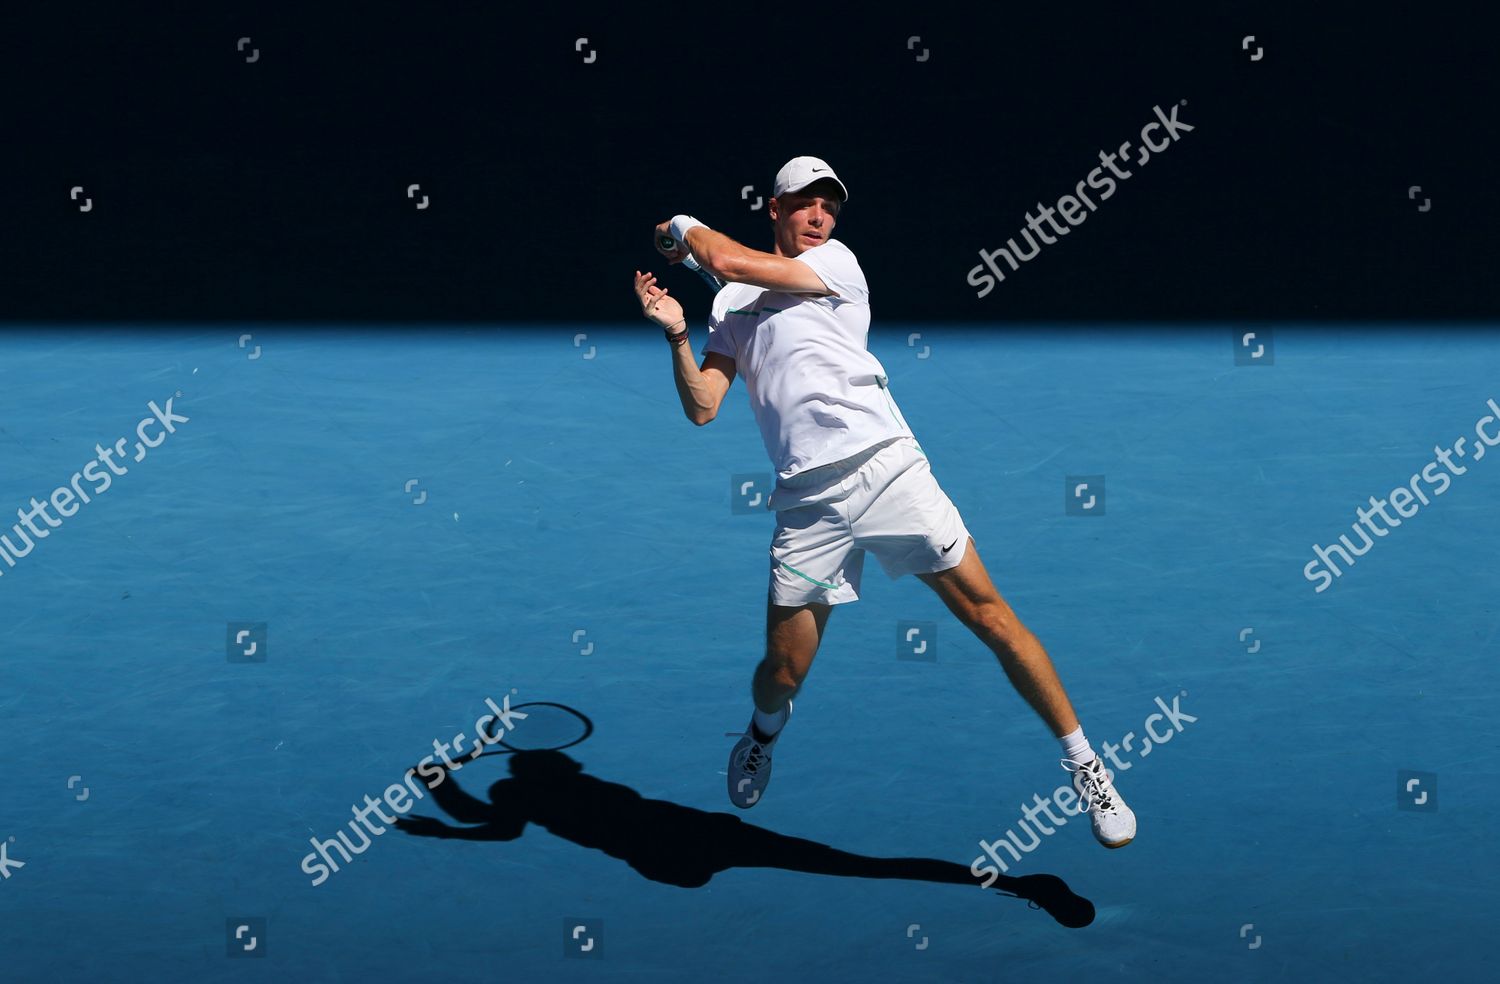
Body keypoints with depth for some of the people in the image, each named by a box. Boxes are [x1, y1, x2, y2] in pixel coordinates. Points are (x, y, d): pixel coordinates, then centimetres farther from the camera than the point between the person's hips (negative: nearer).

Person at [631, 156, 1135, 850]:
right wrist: (676, 335, -2)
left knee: (987, 612, -8)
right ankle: (765, 728, 39)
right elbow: (702, 409, 11)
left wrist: (683, 226, 17)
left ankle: (1083, 765, 3)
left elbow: (728, 261, -1)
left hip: (884, 468, -3)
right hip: (806, 500, 3)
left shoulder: (837, 263, 8)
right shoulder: (733, 309, 19)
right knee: (782, 671, 2)